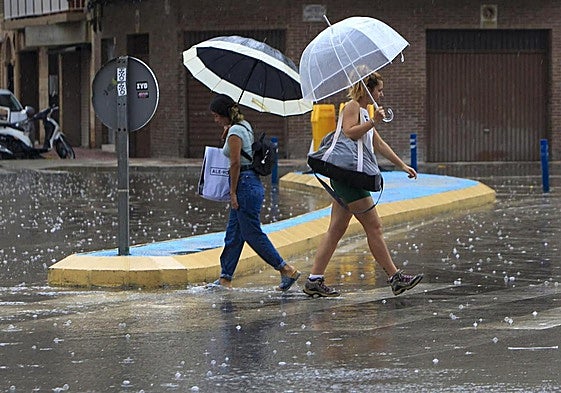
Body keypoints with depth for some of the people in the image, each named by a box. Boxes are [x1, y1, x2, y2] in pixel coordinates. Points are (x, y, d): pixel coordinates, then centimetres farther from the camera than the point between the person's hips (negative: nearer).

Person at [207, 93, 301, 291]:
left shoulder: (234, 132, -13)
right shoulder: (245, 126, 15)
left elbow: (235, 164, -18)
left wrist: (233, 193, -15)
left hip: (245, 184, -10)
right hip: (253, 183, 10)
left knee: (253, 234, -6)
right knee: (233, 235, 10)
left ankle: (287, 270, -5)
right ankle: (225, 278, 12)